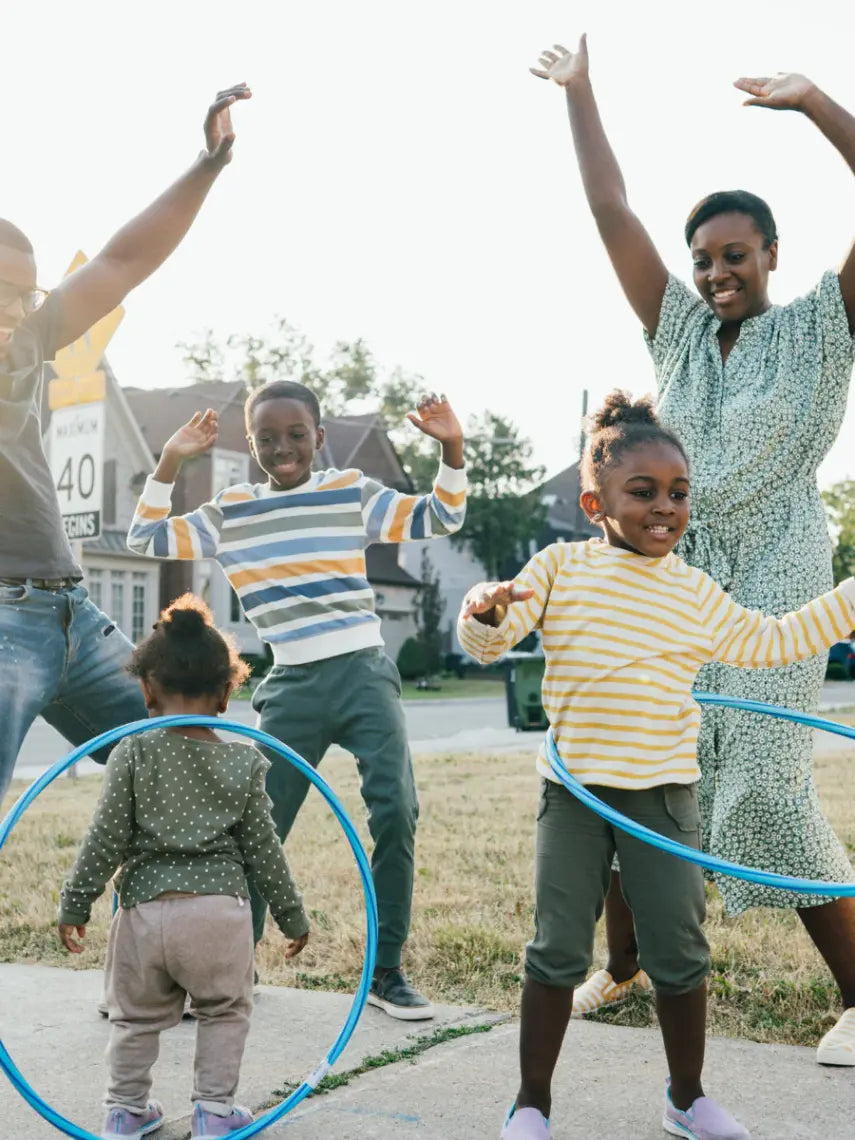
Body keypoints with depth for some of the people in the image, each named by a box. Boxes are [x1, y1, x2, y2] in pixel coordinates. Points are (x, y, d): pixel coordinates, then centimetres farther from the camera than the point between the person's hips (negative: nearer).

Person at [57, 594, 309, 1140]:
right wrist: (292, 916, 15)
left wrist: (75, 905, 7)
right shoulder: (243, 763, -1)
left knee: (137, 1016, 22)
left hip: (145, 910, 0)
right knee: (224, 1012, 22)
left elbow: (105, 840, -5)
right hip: (221, 912, 0)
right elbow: (263, 849, 4)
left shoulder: (132, 753, -5)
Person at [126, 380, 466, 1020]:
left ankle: (387, 974, 2)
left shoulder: (353, 492, 4)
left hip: (365, 675, -1)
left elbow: (439, 520, 3)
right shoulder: (229, 513, 8)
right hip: (292, 688, 1)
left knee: (396, 813, -13)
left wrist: (452, 449, -12)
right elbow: (146, 543, 8)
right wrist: (170, 463, -1)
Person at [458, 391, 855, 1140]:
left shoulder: (696, 593, 6)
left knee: (680, 954, 8)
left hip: (664, 794, 2)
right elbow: (488, 643, -6)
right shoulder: (561, 567, -1)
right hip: (574, 791, -2)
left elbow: (772, 641, 17)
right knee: (559, 951, 3)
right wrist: (486, 611, -30)